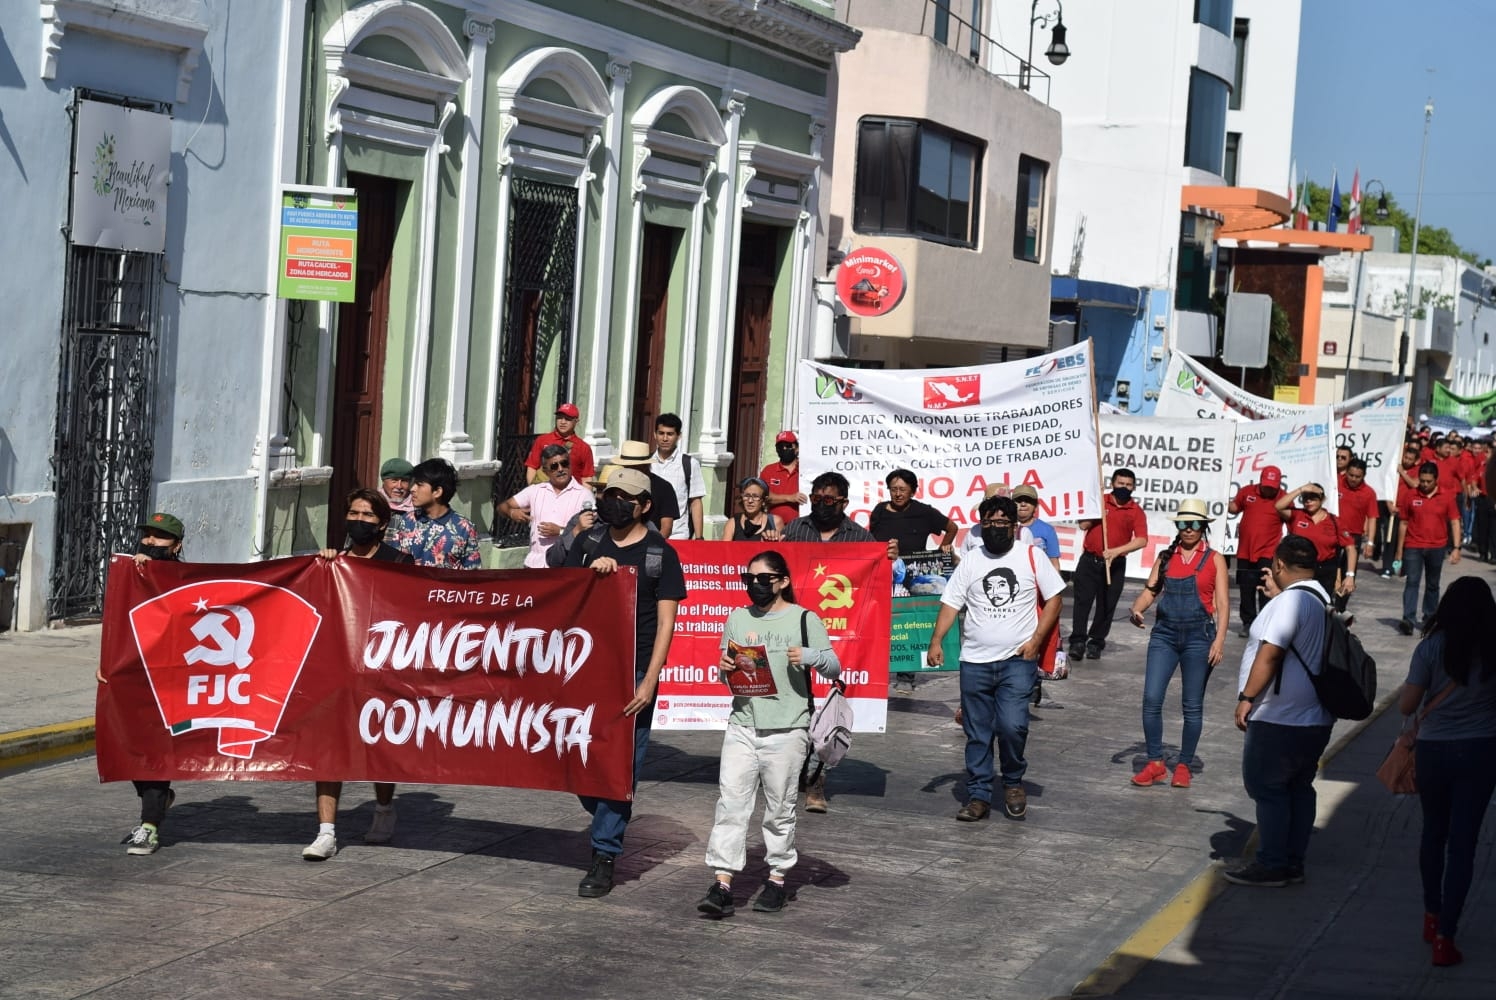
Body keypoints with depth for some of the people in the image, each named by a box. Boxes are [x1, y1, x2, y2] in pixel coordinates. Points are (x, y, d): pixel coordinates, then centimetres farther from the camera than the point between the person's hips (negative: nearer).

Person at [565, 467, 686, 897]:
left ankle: (604, 858, 0)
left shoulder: (660, 553, 1)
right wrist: (591, 572, -9)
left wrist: (648, 682, -11)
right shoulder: (588, 544, 11)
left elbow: (665, 622, -2)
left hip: (634, 671, -3)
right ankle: (607, 822, 30)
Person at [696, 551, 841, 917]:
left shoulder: (804, 619, 2)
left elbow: (835, 669, 2)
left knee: (780, 808, 3)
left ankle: (777, 880, 16)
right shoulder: (737, 619, 14)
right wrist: (724, 668, -2)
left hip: (787, 729, -3)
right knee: (730, 801, -6)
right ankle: (723, 884, -9)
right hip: (742, 725, 3)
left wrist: (809, 656, -18)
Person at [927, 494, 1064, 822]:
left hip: (1017, 660, -3)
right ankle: (978, 797, 16)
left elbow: (1053, 598, 3)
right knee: (977, 734, 6)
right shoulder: (970, 562, 8)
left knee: (1012, 726, -16)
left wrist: (1036, 640, -7)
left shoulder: (1032, 556, 1)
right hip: (975, 661, 3)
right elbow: (950, 604, 4)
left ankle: (1013, 782, 9)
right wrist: (936, 641, -10)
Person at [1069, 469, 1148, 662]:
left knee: (1106, 606, 4)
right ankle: (1078, 642, -3)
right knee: (1082, 602, -5)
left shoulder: (1136, 512, -1)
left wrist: (1117, 550, -23)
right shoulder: (1099, 501, 5)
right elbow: (1083, 525, 2)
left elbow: (1142, 540, -12)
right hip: (1089, 560, 0)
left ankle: (1096, 643, 15)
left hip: (1115, 565, 0)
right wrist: (1097, 512, -14)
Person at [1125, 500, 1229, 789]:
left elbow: (1223, 603, -2)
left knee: (1192, 706, 4)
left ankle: (1183, 766, 15)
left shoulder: (1214, 559, 2)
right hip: (1164, 634, 2)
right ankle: (1155, 763, 4)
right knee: (1151, 699, -7)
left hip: (1198, 635, -2)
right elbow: (1149, 591, 8)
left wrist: (1219, 639, -12)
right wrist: (1136, 609, -14)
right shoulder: (1166, 557, 10)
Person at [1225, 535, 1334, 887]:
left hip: (1279, 721, -9)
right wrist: (1277, 594, 34)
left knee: (1267, 789, -2)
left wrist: (1247, 698, -17)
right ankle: (1293, 861, 20)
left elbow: (1270, 653, -23)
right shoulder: (1323, 601, 11)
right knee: (1298, 789, 14)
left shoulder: (1289, 601, -18)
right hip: (1314, 720, 9)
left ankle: (1271, 865, 1)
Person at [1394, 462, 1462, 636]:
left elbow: (1454, 522, 1)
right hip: (1413, 547, -1)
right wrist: (1399, 550, 7)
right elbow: (1403, 523, 5)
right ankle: (1407, 620, -17)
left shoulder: (1447, 497, -2)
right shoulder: (1410, 496, -1)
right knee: (1412, 582, -11)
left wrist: (1456, 548, -7)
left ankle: (1429, 618, 26)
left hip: (1437, 547, 1)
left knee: (1433, 584, 13)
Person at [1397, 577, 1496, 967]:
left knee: (1434, 834, 21)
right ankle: (1444, 936, -1)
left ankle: (1433, 917, 34)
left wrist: (1404, 690, 13)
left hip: (1435, 750, 0)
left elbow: (1407, 705, -8)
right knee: (1462, 843, 3)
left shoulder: (1432, 648, -11)